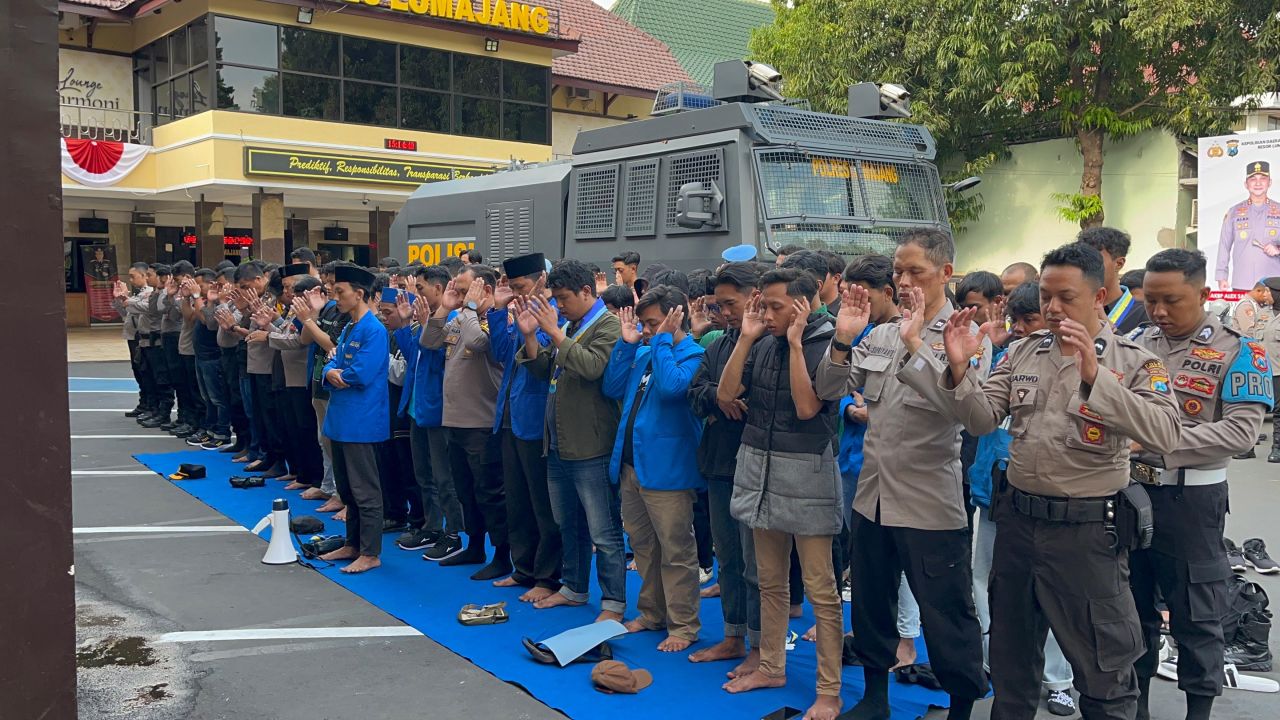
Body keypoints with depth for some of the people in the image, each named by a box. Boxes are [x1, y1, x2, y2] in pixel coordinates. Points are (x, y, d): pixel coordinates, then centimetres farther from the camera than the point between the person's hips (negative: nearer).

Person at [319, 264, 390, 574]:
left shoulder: (374, 330, -16)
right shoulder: (348, 329, 12)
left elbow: (362, 374, -23)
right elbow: (331, 366, 13)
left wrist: (336, 374, -6)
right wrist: (331, 374, -10)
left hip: (361, 420, -9)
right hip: (342, 418, 9)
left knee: (365, 490, -2)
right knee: (346, 488, 17)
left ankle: (370, 554, 7)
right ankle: (353, 544, 28)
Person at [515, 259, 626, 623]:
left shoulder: (608, 325, -10)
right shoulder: (567, 326, 14)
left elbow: (593, 366, -26)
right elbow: (542, 370, 14)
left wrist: (555, 331, -22)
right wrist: (530, 335, -1)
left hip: (590, 448, -8)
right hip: (558, 445, 9)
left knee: (604, 532, -2)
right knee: (568, 525, 20)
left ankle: (614, 602, 7)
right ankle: (574, 587, 34)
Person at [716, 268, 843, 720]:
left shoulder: (826, 345, -10)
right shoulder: (762, 343, 5)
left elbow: (807, 407, -21)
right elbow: (726, 396, -2)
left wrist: (795, 342, -18)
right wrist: (746, 338, -5)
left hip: (806, 473, -6)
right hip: (759, 468, 6)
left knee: (820, 588, -2)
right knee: (770, 580, 17)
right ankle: (771, 666, 31)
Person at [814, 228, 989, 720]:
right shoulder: (882, 334, 9)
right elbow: (830, 391, 5)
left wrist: (916, 344, -29)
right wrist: (843, 339, -11)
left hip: (930, 503, -6)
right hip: (872, 495, 6)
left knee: (946, 615, 5)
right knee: (869, 603, 18)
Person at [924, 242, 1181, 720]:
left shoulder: (1133, 363, -9)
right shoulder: (1023, 352, 6)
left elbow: (1165, 435, -24)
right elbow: (982, 420, 2)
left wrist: (1094, 377, -33)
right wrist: (959, 369, -16)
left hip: (1086, 528, -4)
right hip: (1017, 517, 5)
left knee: (1102, 670, 8)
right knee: (1011, 651, 21)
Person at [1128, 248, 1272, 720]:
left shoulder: (1238, 351, -8)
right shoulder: (1137, 342, 6)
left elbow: (1242, 431, -17)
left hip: (1191, 499, -5)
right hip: (1129, 489, 5)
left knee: (1195, 615, 7)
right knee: (1133, 606, 16)